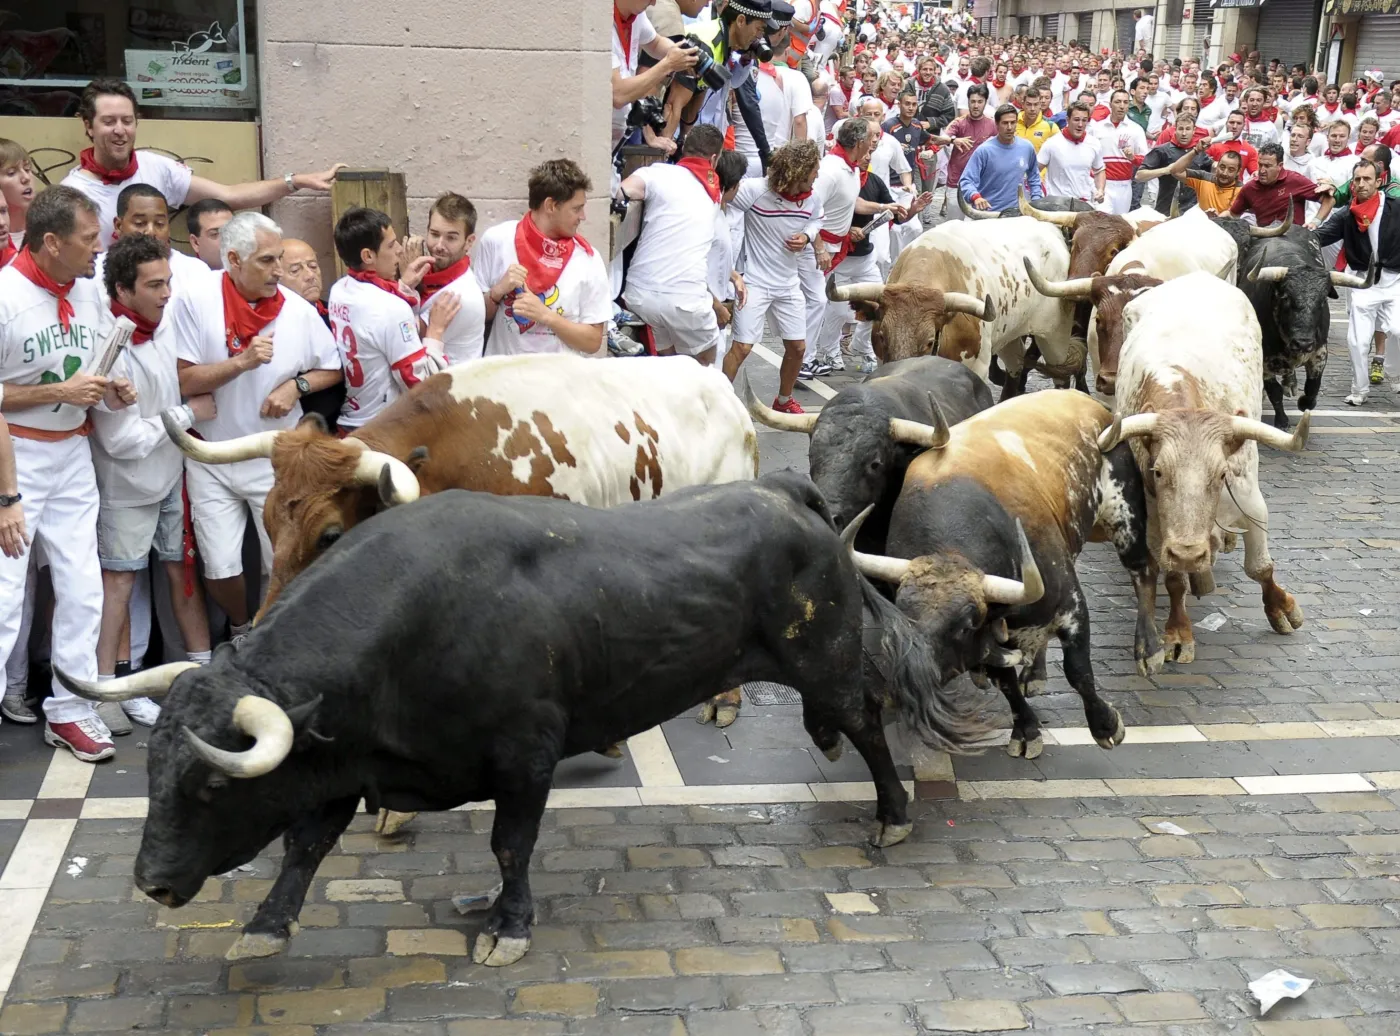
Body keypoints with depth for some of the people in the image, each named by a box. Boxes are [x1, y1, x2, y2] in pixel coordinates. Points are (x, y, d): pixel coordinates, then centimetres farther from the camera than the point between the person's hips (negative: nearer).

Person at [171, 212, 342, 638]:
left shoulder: (298, 310, -6)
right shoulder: (195, 302, -11)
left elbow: (332, 369, 7)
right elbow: (183, 381, -13)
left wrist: (296, 385, -12)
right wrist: (242, 362, -24)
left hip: (277, 458, 1)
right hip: (212, 458, -1)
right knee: (220, 568, -3)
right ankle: (241, 632, 29)